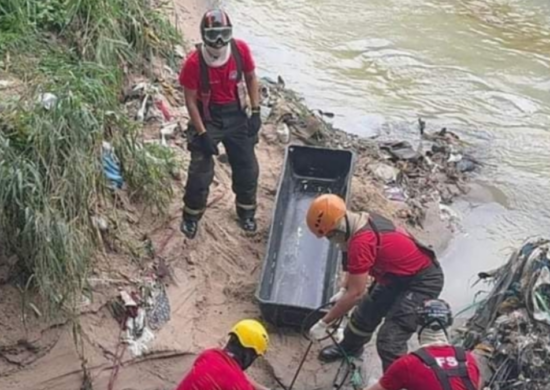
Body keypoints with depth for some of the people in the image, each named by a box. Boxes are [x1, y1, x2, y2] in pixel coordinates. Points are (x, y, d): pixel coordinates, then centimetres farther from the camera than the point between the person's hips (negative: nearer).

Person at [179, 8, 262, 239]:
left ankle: (246, 212, 33)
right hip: (208, 118, -3)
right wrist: (202, 133, -16)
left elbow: (251, 78, 2)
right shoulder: (194, 62, -23)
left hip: (236, 115, 3)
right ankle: (191, 216, 22)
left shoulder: (241, 49, -15)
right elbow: (190, 100, -14)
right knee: (200, 172, -1)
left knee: (247, 167, 10)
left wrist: (255, 112, -3)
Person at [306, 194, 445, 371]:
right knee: (366, 312, 24)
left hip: (423, 281, -10)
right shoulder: (363, 220, -5)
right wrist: (342, 290, 6)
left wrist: (323, 323, -19)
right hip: (400, 276, 10)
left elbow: (355, 293, -27)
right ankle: (349, 347, 51)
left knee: (389, 342, -16)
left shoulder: (361, 241, -33)